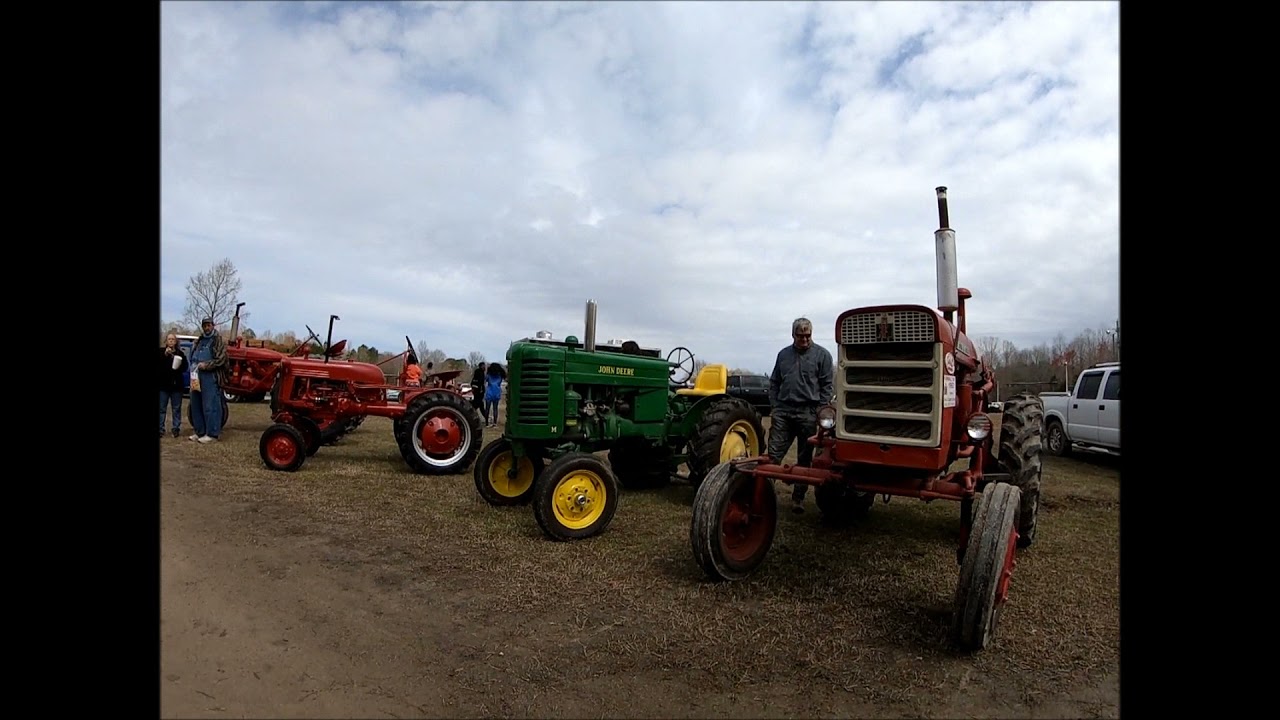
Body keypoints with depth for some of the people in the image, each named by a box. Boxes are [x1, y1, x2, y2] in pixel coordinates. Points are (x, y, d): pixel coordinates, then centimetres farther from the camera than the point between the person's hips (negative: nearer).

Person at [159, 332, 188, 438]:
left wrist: (179, 366, -16)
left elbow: (185, 368, 5)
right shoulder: (161, 351, 3)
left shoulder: (180, 353, 7)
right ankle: (160, 429, 7)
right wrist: (165, 355, -21)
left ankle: (176, 429, 12)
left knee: (176, 409, 6)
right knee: (161, 408, 2)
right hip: (163, 385, -1)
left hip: (176, 384, 1)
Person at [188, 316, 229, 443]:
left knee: (210, 406, -7)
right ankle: (200, 432, 20)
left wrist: (205, 365, -18)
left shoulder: (219, 341, -2)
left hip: (211, 377, -8)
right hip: (197, 376, 8)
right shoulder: (197, 342, 20)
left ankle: (212, 434, -3)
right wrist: (194, 366, 7)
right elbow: (192, 358, 26)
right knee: (196, 406, 11)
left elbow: (220, 359, -11)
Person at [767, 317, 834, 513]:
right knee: (773, 453, -2)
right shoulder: (783, 354, 12)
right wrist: (773, 407, 7)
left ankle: (798, 497, 15)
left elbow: (827, 385, 0)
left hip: (808, 413, -2)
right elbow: (774, 383, 15)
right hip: (783, 411, 3)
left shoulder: (822, 355, 2)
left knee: (804, 459, 6)